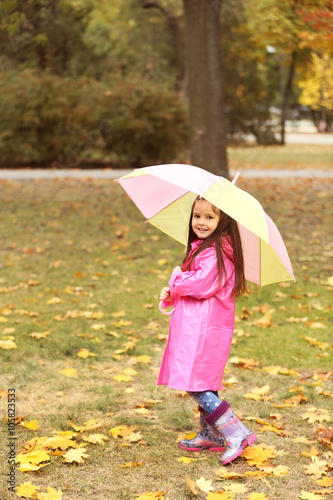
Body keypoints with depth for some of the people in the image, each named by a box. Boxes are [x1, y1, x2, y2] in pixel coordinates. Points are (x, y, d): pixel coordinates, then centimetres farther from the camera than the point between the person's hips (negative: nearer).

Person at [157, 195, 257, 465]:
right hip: (197, 324, 10)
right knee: (203, 383, 17)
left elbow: (202, 285, -23)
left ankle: (237, 434, -8)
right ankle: (209, 434, 28)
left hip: (205, 327, -10)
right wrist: (172, 294, 6)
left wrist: (177, 277, -5)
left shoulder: (217, 251, -16)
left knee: (196, 385, -10)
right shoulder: (202, 247, 16)